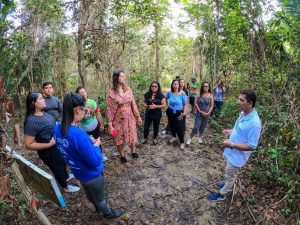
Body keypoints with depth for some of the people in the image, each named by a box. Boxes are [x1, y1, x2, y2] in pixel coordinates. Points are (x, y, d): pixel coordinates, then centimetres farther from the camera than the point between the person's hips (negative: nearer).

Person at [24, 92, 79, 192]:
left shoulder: (43, 113, -3)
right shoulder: (31, 121, -29)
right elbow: (28, 145, -28)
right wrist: (49, 144, -28)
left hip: (58, 146, 8)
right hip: (49, 152, -8)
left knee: (63, 163, 31)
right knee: (57, 169, 17)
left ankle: (66, 176, 60)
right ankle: (66, 186, 43)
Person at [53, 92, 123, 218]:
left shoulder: (57, 128, -13)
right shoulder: (78, 134, -39)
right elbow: (95, 161, -30)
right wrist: (96, 145, -14)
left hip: (79, 173, 7)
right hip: (92, 175, -7)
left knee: (89, 194, 34)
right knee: (99, 198, 23)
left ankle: (97, 207, 61)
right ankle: (108, 213, 50)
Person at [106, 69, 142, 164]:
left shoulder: (128, 89, -2)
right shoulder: (111, 94, -14)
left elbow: (133, 104, 4)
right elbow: (109, 110, -11)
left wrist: (138, 116, 7)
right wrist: (110, 125, -12)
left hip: (130, 118, 3)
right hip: (119, 120, -3)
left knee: (131, 136, 17)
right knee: (120, 138, 13)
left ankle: (133, 152, 41)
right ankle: (122, 155, 35)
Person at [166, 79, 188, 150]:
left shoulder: (182, 94, -14)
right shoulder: (169, 93, -5)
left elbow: (185, 105, -11)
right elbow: (166, 99, 18)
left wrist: (184, 113, -21)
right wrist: (168, 105, 9)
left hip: (179, 113, -4)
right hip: (170, 112, 4)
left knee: (180, 128, -3)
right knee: (172, 125, 19)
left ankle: (182, 142, 14)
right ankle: (173, 137, 45)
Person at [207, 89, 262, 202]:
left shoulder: (254, 123, -33)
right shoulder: (243, 113, -6)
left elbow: (251, 146, -28)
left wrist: (232, 145, -27)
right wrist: (230, 131, -1)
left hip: (237, 155, -8)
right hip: (232, 152, 8)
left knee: (230, 175, 14)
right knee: (229, 173, 30)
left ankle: (221, 194, 36)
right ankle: (227, 184, 56)